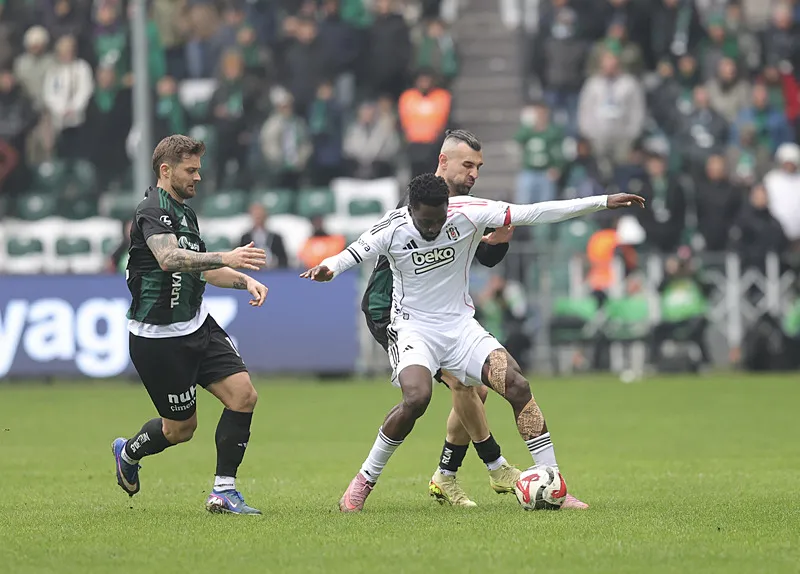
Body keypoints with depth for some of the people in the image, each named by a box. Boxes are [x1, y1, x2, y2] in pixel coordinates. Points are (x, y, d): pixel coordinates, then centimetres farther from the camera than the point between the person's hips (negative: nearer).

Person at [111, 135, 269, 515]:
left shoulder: (184, 212, 15)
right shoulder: (153, 211, -16)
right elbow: (169, 259, -36)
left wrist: (245, 280, 10)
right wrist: (225, 258, -47)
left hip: (197, 326, 9)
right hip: (159, 337, -9)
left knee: (243, 395, -8)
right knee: (181, 428, 2)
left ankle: (223, 491, -2)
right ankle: (128, 453, 34)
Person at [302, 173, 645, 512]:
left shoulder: (467, 213, -12)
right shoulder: (394, 229, -15)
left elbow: (531, 214, -12)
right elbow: (352, 255, -20)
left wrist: (602, 202, -13)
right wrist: (327, 268, -46)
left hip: (459, 325, 3)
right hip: (413, 327, -3)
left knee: (517, 385, -15)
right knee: (417, 398, -30)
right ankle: (364, 481, -10)